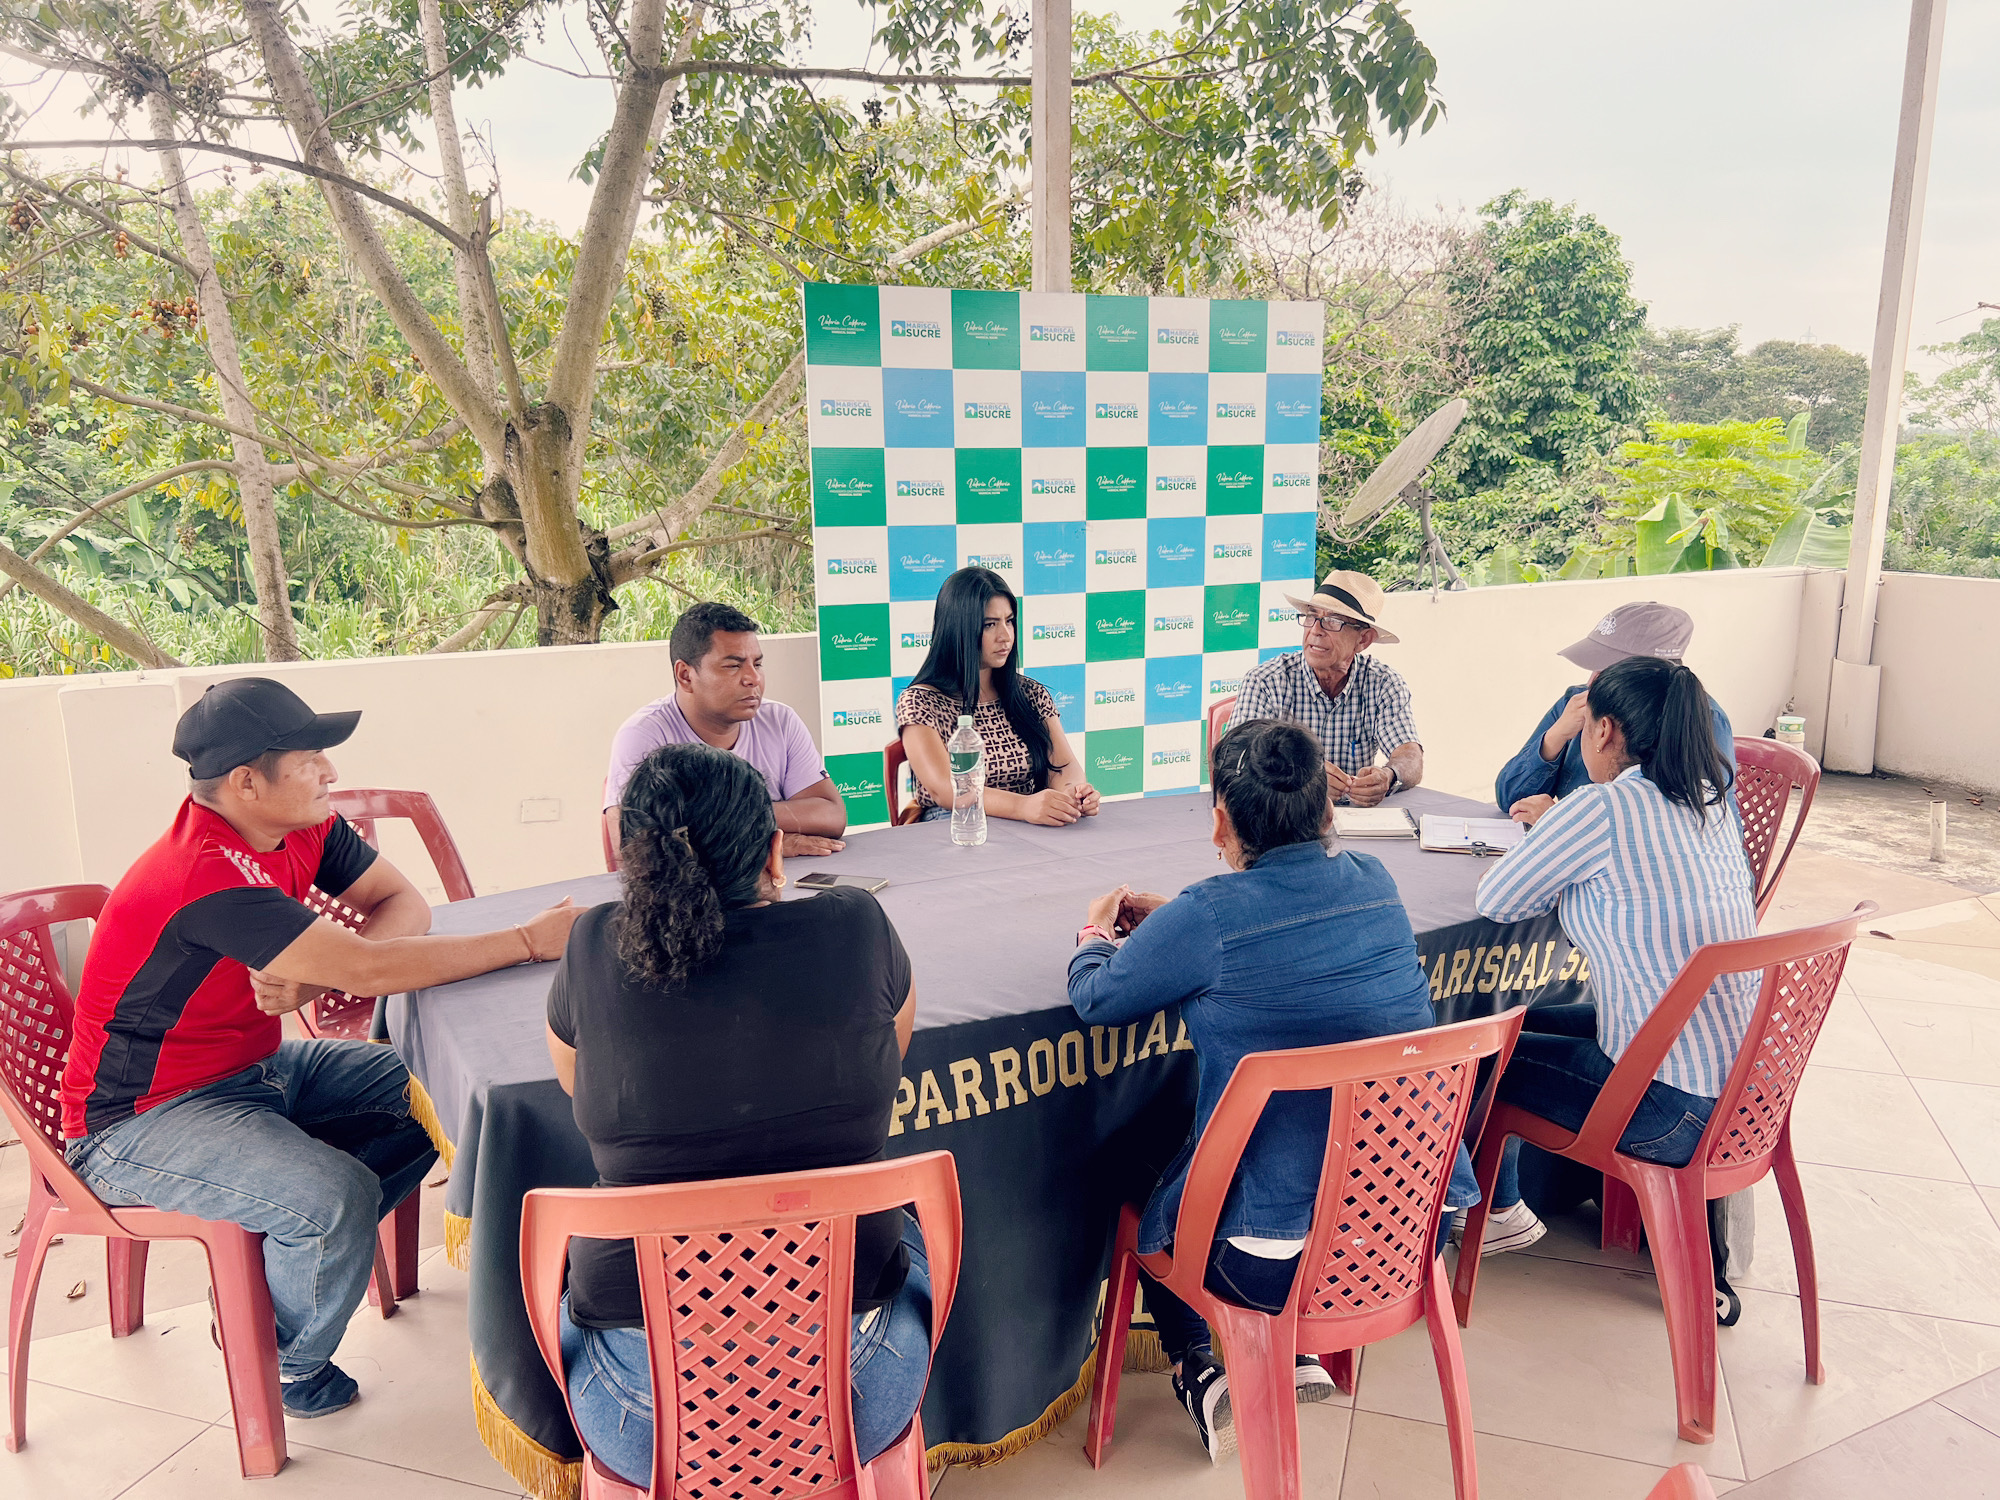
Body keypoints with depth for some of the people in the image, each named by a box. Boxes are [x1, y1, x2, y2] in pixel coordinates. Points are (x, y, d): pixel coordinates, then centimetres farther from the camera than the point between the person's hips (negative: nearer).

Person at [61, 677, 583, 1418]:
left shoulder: (303, 828, -5)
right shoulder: (205, 877, -32)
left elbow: (404, 905, -4)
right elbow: (370, 969, -36)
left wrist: (311, 975, -24)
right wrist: (533, 940, -31)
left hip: (256, 1067, 9)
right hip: (140, 1121, -9)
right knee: (339, 1196, -28)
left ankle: (294, 1256, 12)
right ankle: (287, 1365, 3)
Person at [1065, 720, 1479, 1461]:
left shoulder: (1207, 919, -21)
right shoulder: (1377, 887, -2)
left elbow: (1097, 999, -5)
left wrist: (1096, 934, 17)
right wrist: (1174, 918, 23)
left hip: (1275, 1263, -5)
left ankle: (1198, 1372, 29)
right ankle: (1296, 1354, 33)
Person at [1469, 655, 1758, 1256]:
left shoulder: (1601, 809, -20)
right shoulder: (1712, 800, 5)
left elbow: (1495, 901, -9)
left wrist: (1558, 870, 7)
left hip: (1674, 1113, -8)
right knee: (1524, 1021, 23)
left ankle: (1499, 1210, 35)